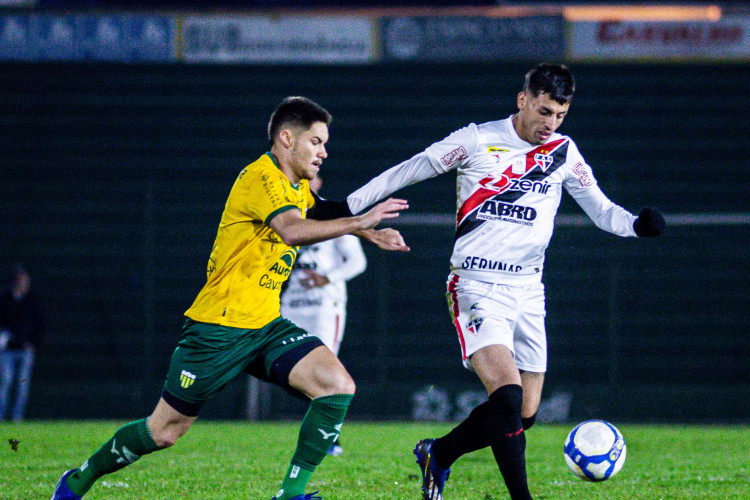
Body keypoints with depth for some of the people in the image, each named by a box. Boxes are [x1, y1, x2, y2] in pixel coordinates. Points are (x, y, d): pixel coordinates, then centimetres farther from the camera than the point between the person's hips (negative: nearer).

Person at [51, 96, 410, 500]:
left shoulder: (299, 188, 13)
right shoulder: (260, 176, -15)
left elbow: (326, 216, 36)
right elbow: (293, 230, -34)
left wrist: (367, 233, 20)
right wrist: (360, 222, -33)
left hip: (266, 326, 8)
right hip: (219, 326, -8)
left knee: (338, 385, -14)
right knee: (164, 431, 1)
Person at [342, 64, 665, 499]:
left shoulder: (564, 152, 7)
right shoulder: (477, 140, -4)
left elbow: (600, 209, 6)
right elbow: (410, 170, 3)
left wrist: (637, 224, -16)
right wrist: (347, 207, 3)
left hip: (528, 292, 5)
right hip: (477, 287, -5)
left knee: (524, 414, 6)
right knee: (508, 395, -23)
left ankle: (437, 455, 30)